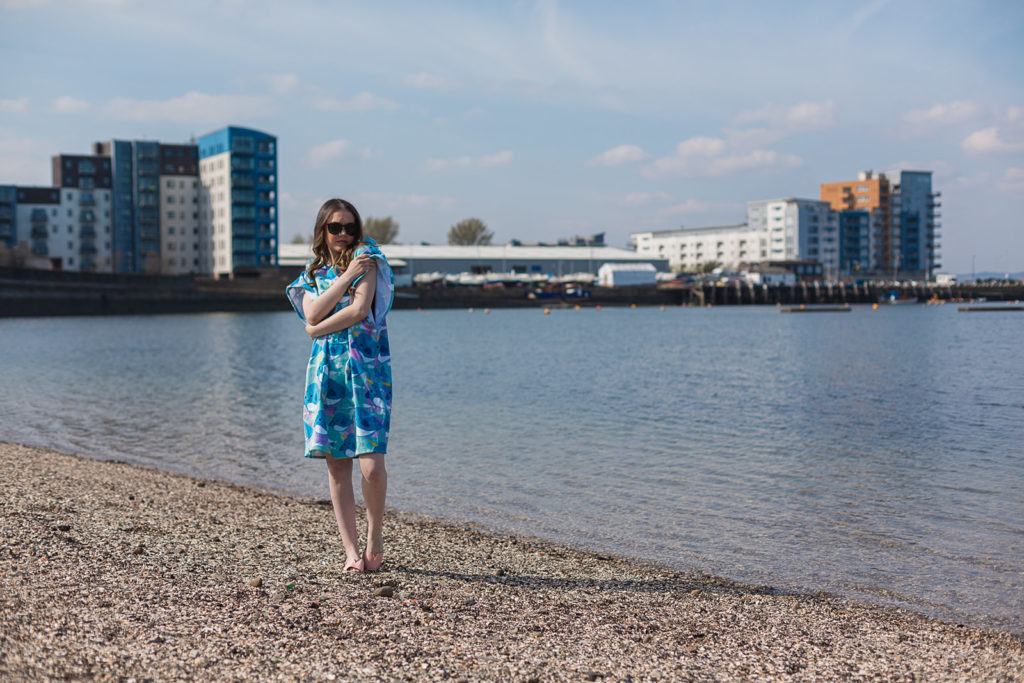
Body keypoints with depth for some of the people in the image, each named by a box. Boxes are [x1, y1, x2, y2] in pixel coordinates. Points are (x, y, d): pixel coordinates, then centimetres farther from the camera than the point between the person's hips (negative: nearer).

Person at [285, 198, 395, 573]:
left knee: (371, 466, -12)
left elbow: (360, 309, -10)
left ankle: (375, 533, 13)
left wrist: (320, 328, 0)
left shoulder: (366, 255, 2)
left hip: (367, 369, -4)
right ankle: (352, 550, 12)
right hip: (326, 371, 4)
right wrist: (345, 277, -8)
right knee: (337, 466, 3)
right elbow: (312, 314, -4)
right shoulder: (312, 271, 15)